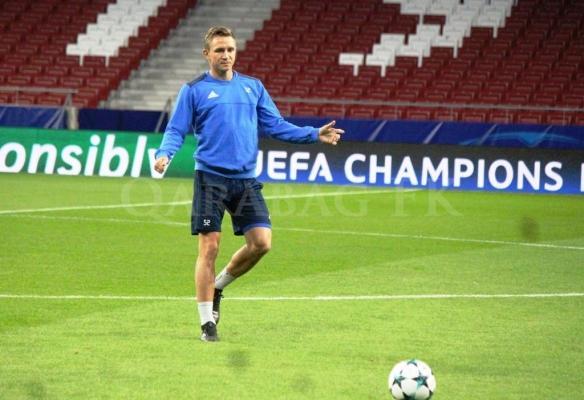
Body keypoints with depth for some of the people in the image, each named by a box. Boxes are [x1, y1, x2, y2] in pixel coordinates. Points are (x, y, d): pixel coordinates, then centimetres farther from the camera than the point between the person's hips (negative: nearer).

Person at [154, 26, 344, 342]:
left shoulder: (253, 87, 14)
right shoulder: (194, 90, 3)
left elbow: (275, 125, 15)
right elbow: (176, 130, 0)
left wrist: (314, 135, 5)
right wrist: (164, 154, -20)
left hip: (246, 180, 4)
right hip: (211, 178, -4)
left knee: (261, 242, -6)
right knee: (209, 247, -5)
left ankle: (218, 285, 20)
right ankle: (207, 323, 5)